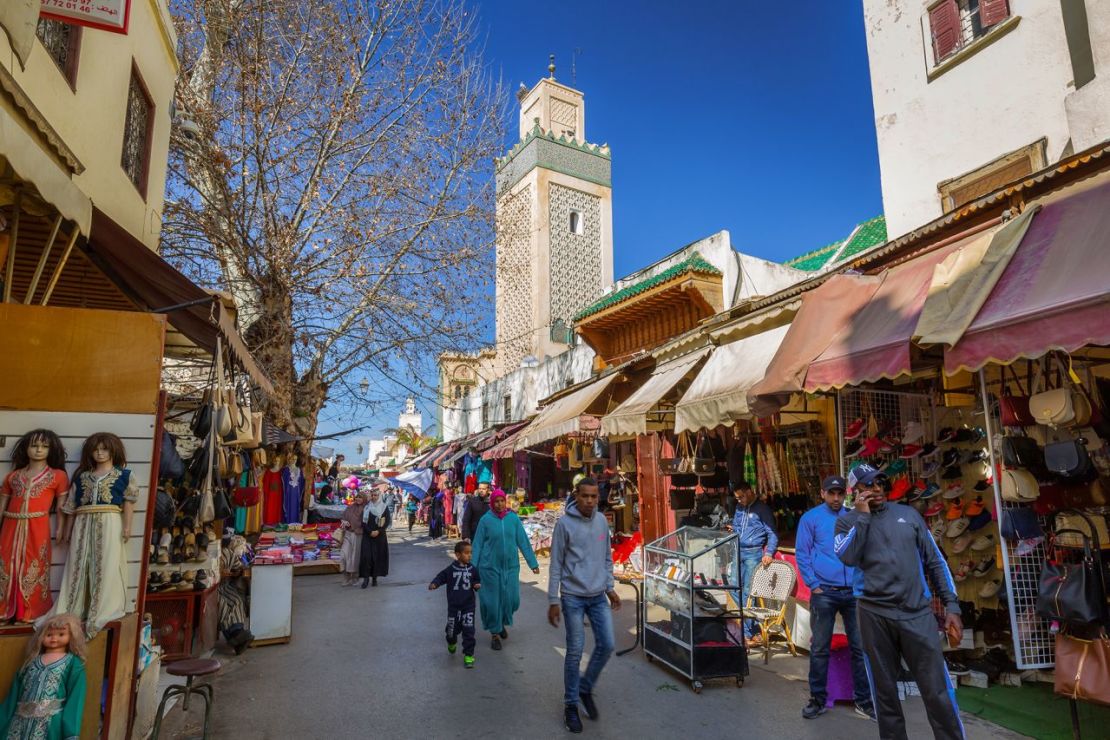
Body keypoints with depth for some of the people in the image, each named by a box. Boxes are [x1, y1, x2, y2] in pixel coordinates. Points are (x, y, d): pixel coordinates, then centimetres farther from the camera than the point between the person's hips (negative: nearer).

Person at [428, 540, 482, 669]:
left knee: (468, 630, -4)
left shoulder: (472, 569, -3)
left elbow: (477, 580, 7)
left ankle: (468, 655, 8)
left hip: (468, 605, 0)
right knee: (452, 628, 14)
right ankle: (451, 643, 48)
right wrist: (434, 584, -22)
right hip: (453, 606, 0)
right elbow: (440, 577, -4)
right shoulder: (450, 570, -9)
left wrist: (477, 585, -14)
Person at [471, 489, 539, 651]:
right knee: (492, 600, 3)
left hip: (511, 566, 2)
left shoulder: (513, 518, -2)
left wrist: (533, 563, 2)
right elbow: (478, 545, -2)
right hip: (490, 566, -2)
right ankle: (494, 633, 23)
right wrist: (472, 568, -4)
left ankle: (503, 623, 35)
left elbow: (523, 542, 2)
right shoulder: (486, 520, -7)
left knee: (511, 599, 5)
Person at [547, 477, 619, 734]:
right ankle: (571, 705, 20)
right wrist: (553, 600, -9)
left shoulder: (602, 521, 3)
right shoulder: (564, 523, -12)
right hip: (573, 597, -5)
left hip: (599, 596, 5)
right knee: (575, 652, 2)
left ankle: (586, 688, 28)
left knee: (606, 645, 5)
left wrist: (610, 588, 11)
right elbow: (556, 564, -10)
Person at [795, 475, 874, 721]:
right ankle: (818, 699, 16)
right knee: (819, 648, 4)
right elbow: (802, 553, 0)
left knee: (860, 647, 7)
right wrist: (813, 585, -6)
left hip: (854, 592, 3)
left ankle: (863, 701, 20)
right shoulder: (810, 518, 1)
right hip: (824, 592, -3)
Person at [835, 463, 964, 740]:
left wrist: (951, 605, 6)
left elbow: (935, 561, 12)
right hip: (875, 614, -1)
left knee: (938, 691, 1)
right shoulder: (848, 521, 4)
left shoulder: (908, 514, 9)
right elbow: (848, 557, -15)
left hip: (918, 612, 1)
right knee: (885, 691, 10)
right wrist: (863, 515, -11)